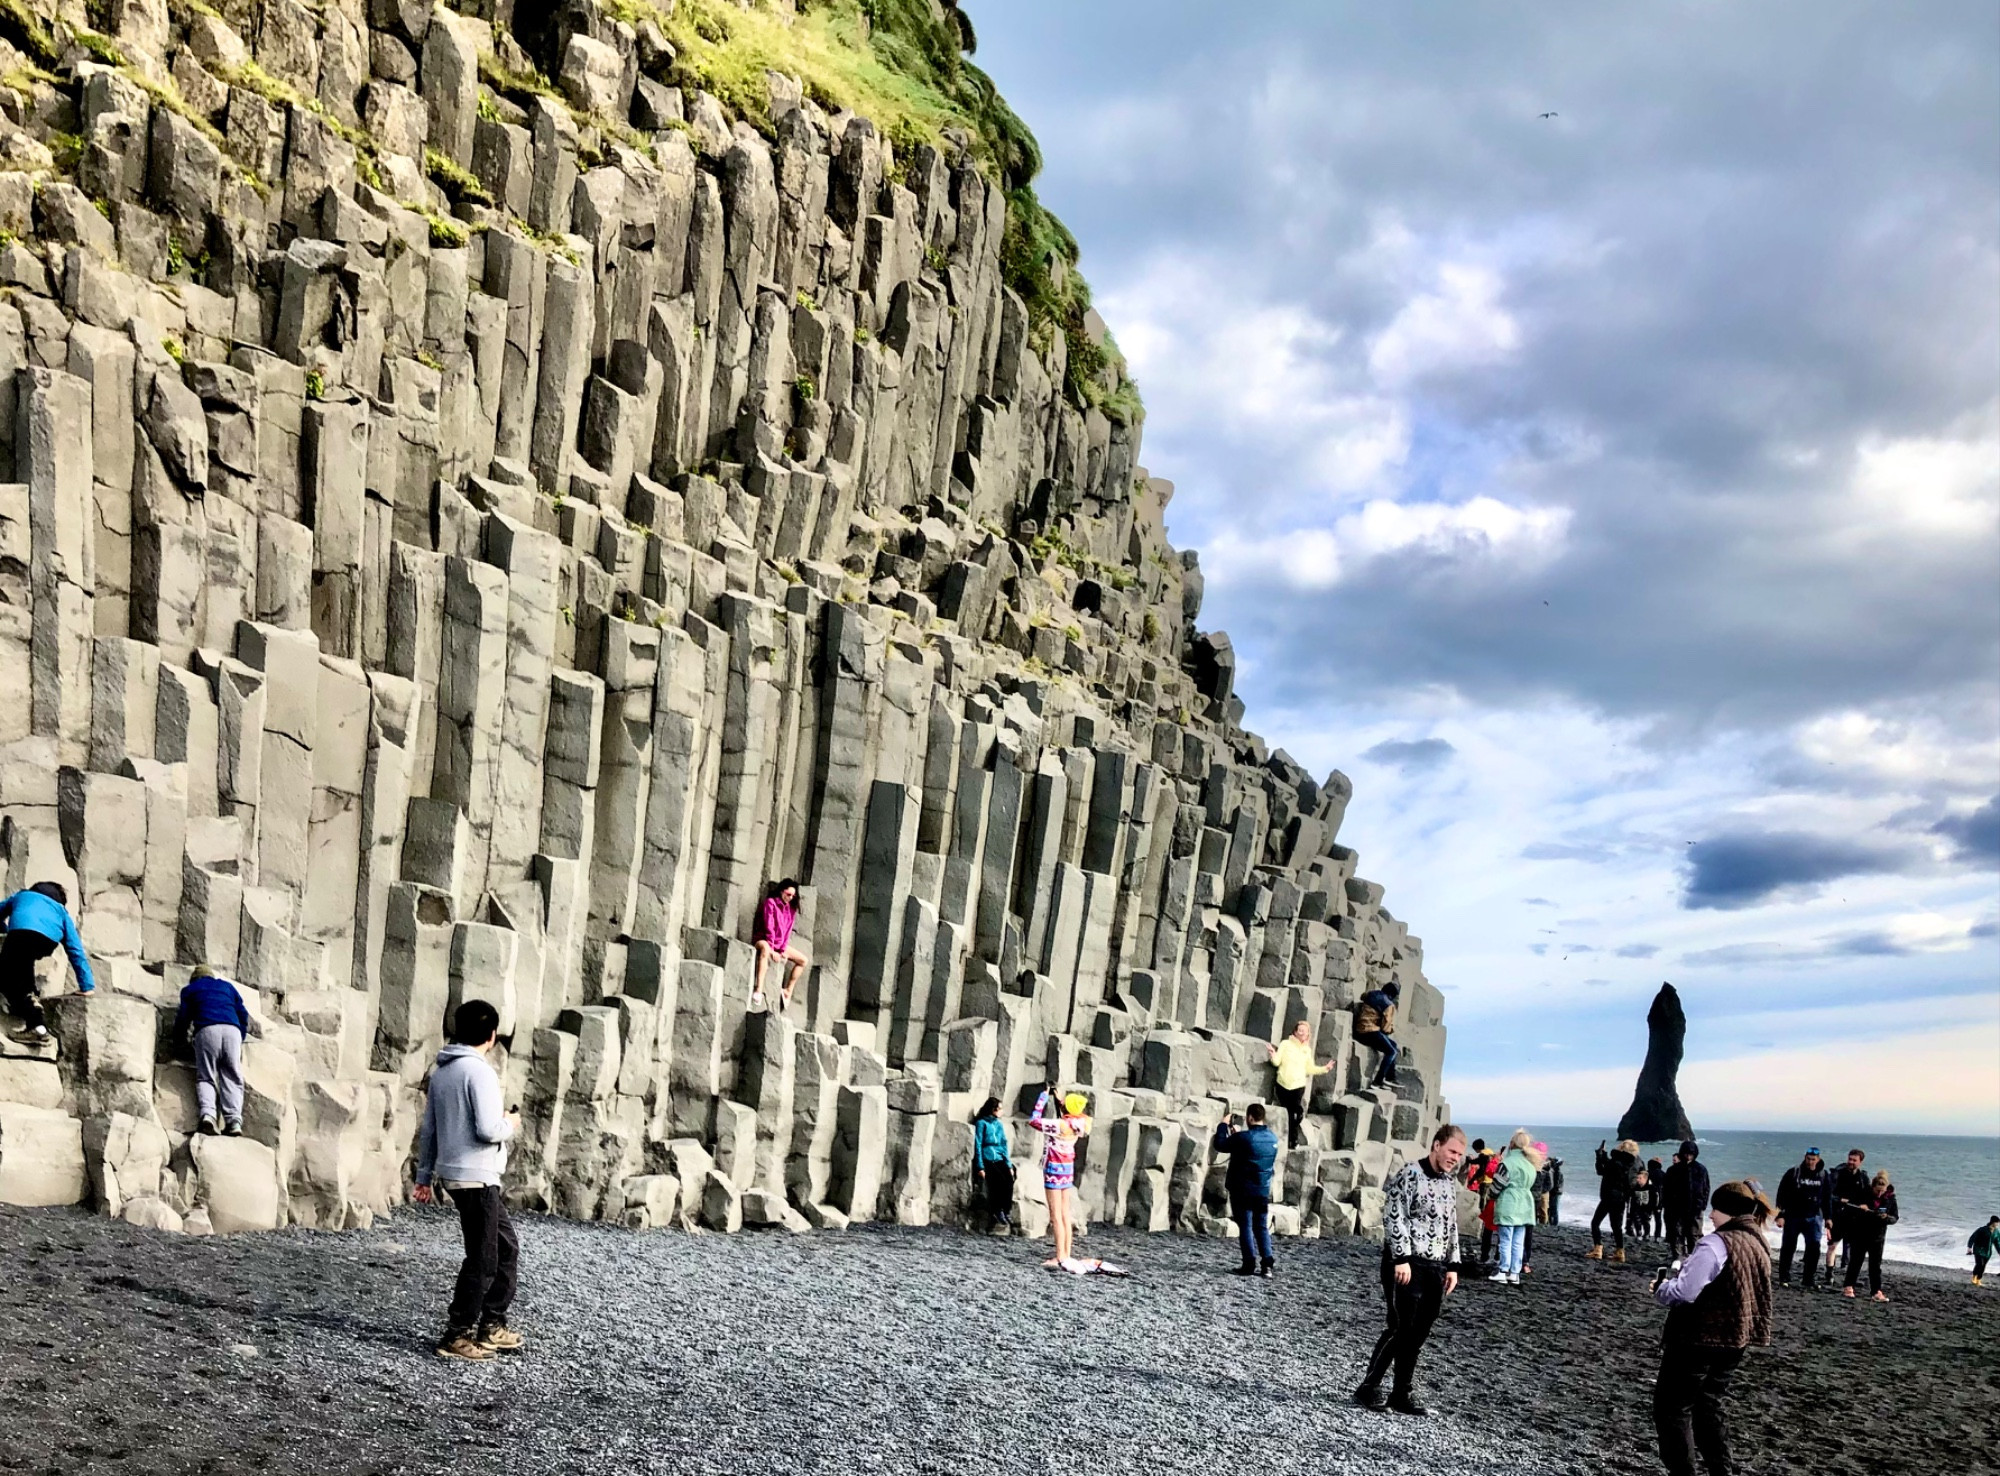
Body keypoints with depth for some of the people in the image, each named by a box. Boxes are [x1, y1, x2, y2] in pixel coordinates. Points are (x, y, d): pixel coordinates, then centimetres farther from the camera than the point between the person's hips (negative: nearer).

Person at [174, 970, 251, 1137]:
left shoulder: (190, 990, 27)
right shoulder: (227, 986, 33)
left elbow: (183, 1017, 17)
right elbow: (243, 1015, 25)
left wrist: (181, 1041, 29)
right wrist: (240, 1039, 32)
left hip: (206, 1030, -1)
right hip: (232, 1030, 1)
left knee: (205, 1077, 0)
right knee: (232, 1078, -1)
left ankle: (207, 1114, -26)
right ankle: (234, 1120, -19)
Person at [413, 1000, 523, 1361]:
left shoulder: (441, 1071, 12)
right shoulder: (479, 1071, -16)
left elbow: (429, 1130, 16)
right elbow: (487, 1129, -22)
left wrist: (424, 1176, 22)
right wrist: (510, 1124, -1)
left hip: (452, 1173, 9)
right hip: (476, 1176, -9)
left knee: (507, 1249, 16)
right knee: (482, 1260, -1)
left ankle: (492, 1326, 19)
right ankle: (457, 1335, 3)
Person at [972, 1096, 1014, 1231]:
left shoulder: (999, 1124, 19)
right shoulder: (981, 1123, 2)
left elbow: (1004, 1144, 17)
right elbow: (978, 1145, -4)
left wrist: (1009, 1165, 6)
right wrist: (980, 1167, -12)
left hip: (999, 1159, 5)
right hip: (987, 1159, -5)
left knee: (1009, 1179, -23)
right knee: (1000, 1180, -27)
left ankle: (1006, 1212, -18)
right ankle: (996, 1213, -19)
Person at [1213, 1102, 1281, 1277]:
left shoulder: (1243, 1138, -17)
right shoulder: (1273, 1138, 4)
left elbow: (1220, 1145, -8)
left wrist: (1223, 1125, 4)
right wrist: (1238, 1134, 23)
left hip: (1243, 1190, -5)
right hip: (1263, 1190, 6)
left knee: (1245, 1226, 1)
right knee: (1262, 1227, 11)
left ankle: (1250, 1263, -2)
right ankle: (1267, 1262, 5)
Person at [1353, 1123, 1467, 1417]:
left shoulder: (1450, 1182, 14)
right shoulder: (1408, 1175, -10)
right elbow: (1394, 1217, -14)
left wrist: (1452, 1266, 14)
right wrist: (1401, 1259, -19)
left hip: (1435, 1268, 7)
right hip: (1406, 1264, -7)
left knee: (1419, 1333, 6)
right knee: (1401, 1329, -8)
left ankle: (1403, 1393, 14)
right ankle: (1369, 1387, 4)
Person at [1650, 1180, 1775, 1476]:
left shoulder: (1716, 1243, -20)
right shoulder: (1758, 1245, 8)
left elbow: (1684, 1292, -26)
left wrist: (1661, 1287, -5)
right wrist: (1683, 1272, 11)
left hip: (1698, 1340, -8)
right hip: (1733, 1342, 8)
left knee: (1672, 1408, 4)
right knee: (1708, 1408, 21)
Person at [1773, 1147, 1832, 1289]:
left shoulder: (1824, 1175, 3)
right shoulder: (1793, 1173, -5)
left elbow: (1828, 1197, 12)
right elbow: (1782, 1195, -3)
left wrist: (1828, 1217, 9)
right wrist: (1780, 1215, -8)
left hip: (1813, 1217, 1)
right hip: (1793, 1217, -1)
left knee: (1814, 1248, -7)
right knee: (1788, 1247, 3)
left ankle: (1810, 1280, 1)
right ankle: (1784, 1278, 13)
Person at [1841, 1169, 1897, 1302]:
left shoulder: (1890, 1198, -6)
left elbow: (1895, 1217, -2)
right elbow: (1849, 1210, -5)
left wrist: (1886, 1217, -23)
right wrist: (1859, 1208, -25)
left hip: (1877, 1237, 1)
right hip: (1859, 1234, -1)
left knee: (1875, 1265, 2)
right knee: (1855, 1261, 7)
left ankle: (1877, 1292, 5)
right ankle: (1848, 1287, 17)